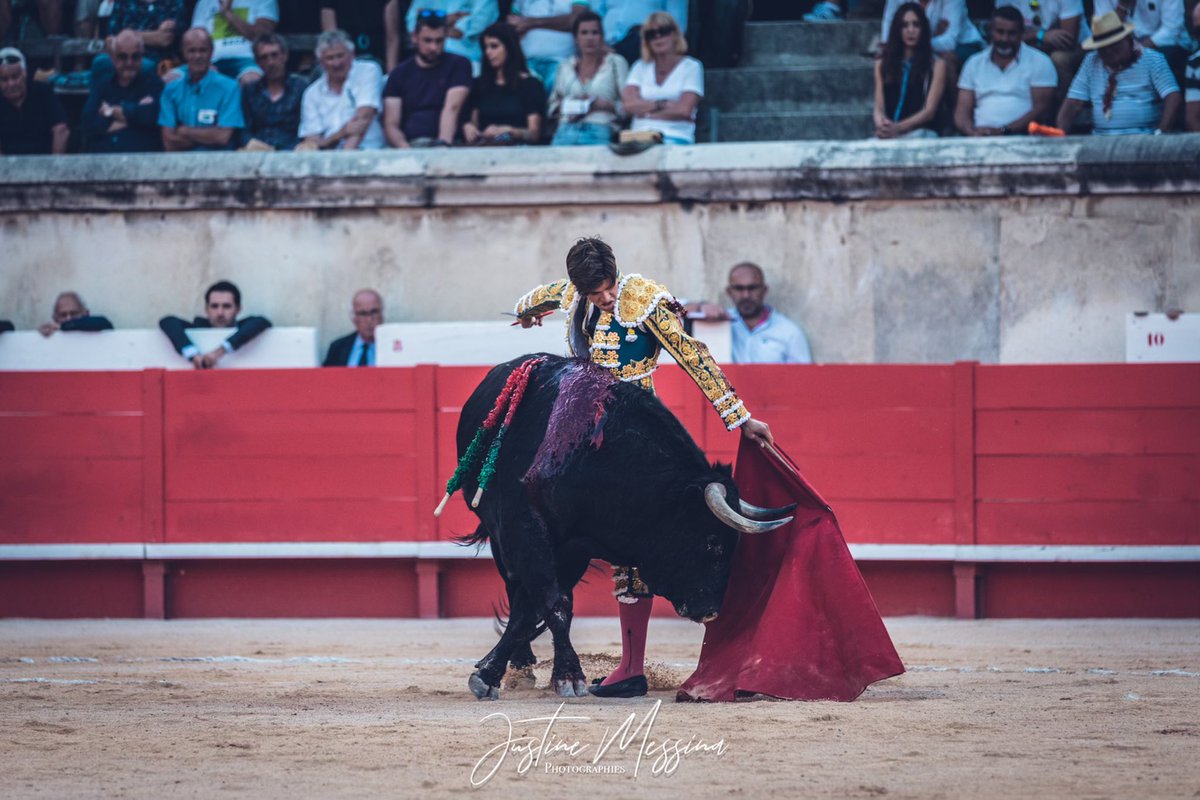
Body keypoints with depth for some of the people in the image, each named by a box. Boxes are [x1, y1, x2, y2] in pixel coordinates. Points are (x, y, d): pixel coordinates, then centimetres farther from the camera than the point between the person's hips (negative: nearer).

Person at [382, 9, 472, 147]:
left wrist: (443, 144, -24)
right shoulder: (399, 74, 13)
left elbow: (452, 108, -7)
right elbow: (391, 125, 6)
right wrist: (405, 149, -15)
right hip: (410, 145, 2)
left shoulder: (458, 65, 8)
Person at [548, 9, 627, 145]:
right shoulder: (567, 66, 22)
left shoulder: (615, 63, 13)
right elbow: (551, 107, 23)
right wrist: (568, 107, 3)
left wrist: (605, 105, -8)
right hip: (566, 130, 3)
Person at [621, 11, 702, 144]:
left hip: (675, 138, -3)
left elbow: (685, 109, -6)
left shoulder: (691, 67, 8)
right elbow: (629, 104, 4)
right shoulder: (640, 67, 19)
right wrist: (662, 104, -5)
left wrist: (645, 109, 1)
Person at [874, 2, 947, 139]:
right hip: (888, 134, 3)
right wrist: (882, 125, -15)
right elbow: (879, 108, 11)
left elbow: (929, 111, -1)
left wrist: (898, 128, -18)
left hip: (921, 133, -3)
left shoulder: (936, 65, 9)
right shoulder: (882, 65, 20)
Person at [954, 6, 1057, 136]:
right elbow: (962, 110, 12)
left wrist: (1003, 130, -13)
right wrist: (972, 132, -11)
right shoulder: (974, 64, 18)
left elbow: (1042, 108, -2)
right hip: (980, 137, 3)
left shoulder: (1039, 62, 7)